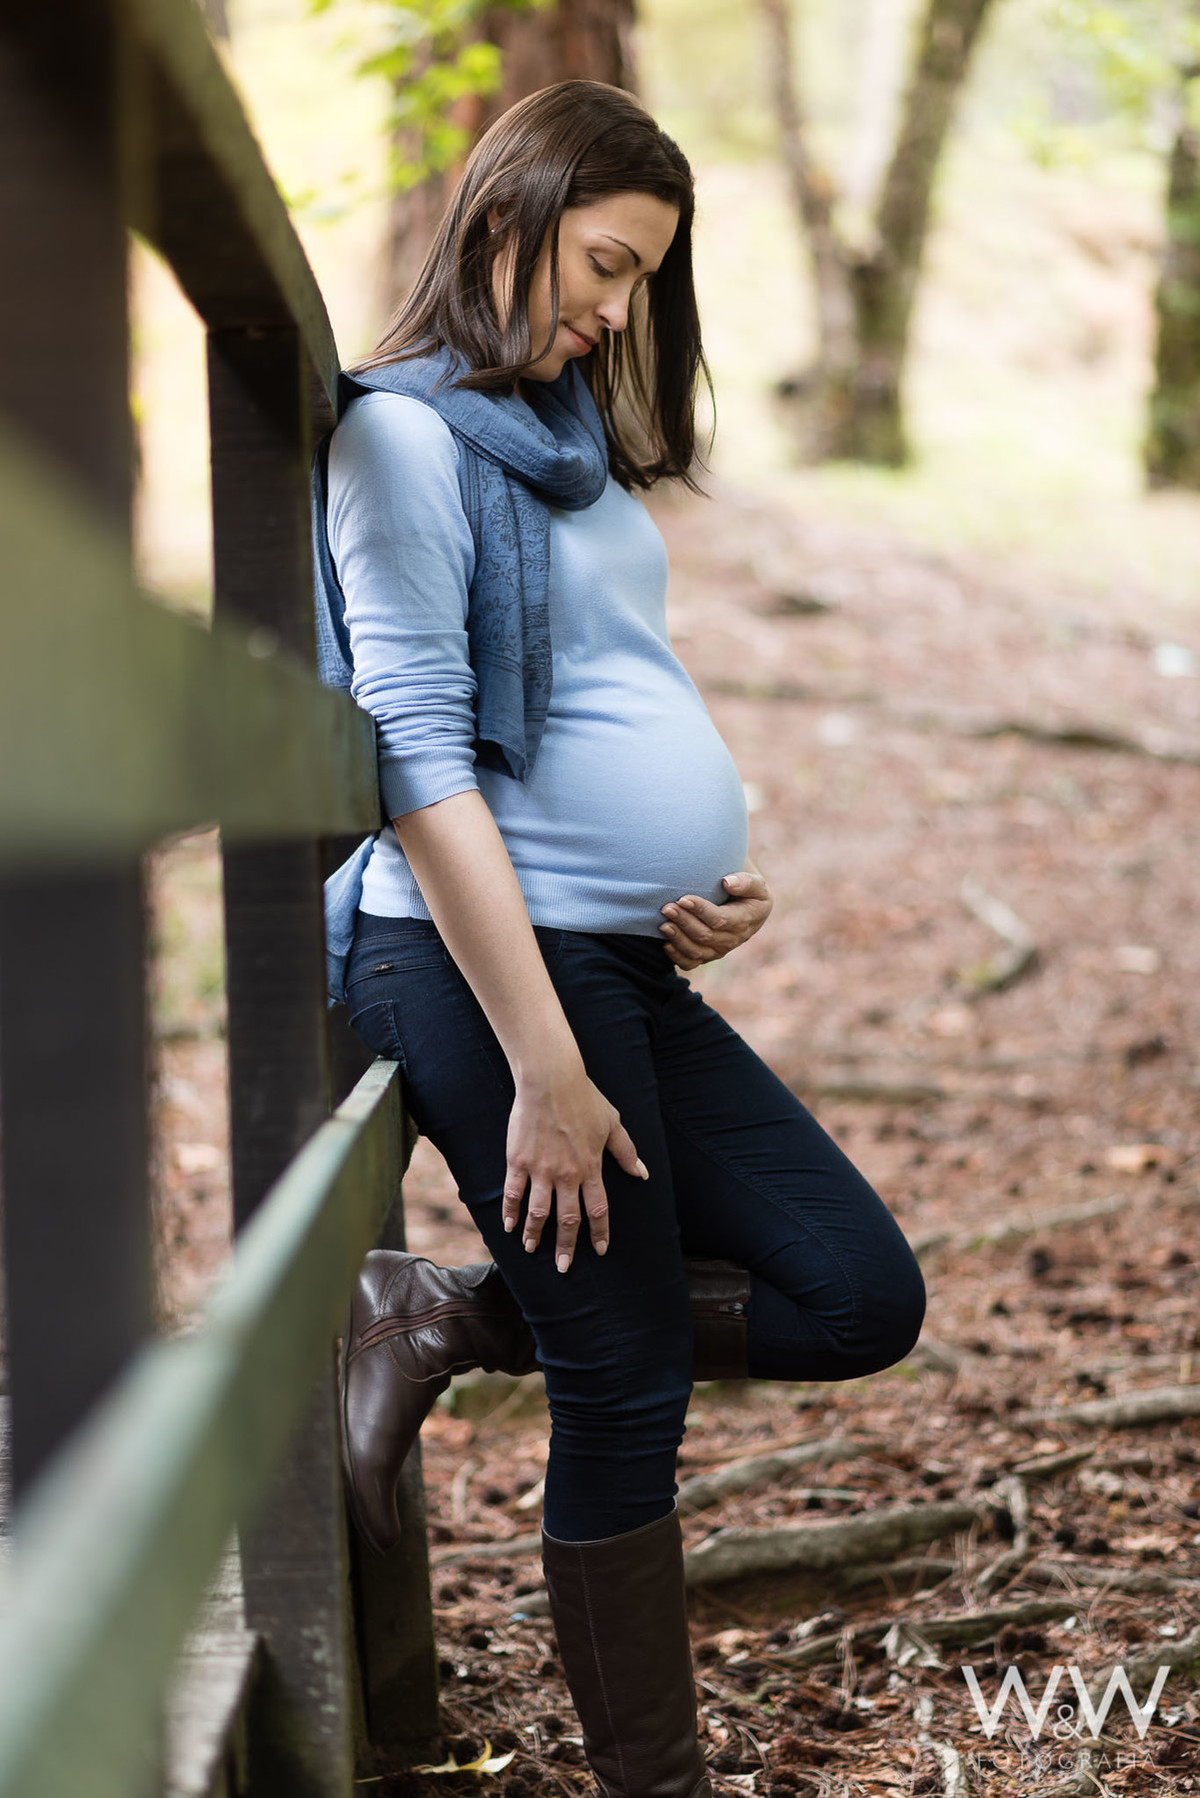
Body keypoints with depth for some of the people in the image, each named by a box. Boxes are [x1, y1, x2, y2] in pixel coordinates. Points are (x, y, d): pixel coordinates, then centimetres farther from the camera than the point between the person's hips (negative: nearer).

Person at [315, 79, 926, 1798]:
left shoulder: (567, 435, 19)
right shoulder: (407, 430, -8)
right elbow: (421, 766, -16)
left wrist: (723, 874, 5)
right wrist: (543, 1067, -20)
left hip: (637, 964, 9)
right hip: (493, 961, -9)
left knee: (862, 1297, 7)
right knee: (627, 1392, -1)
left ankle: (440, 1319, 10)